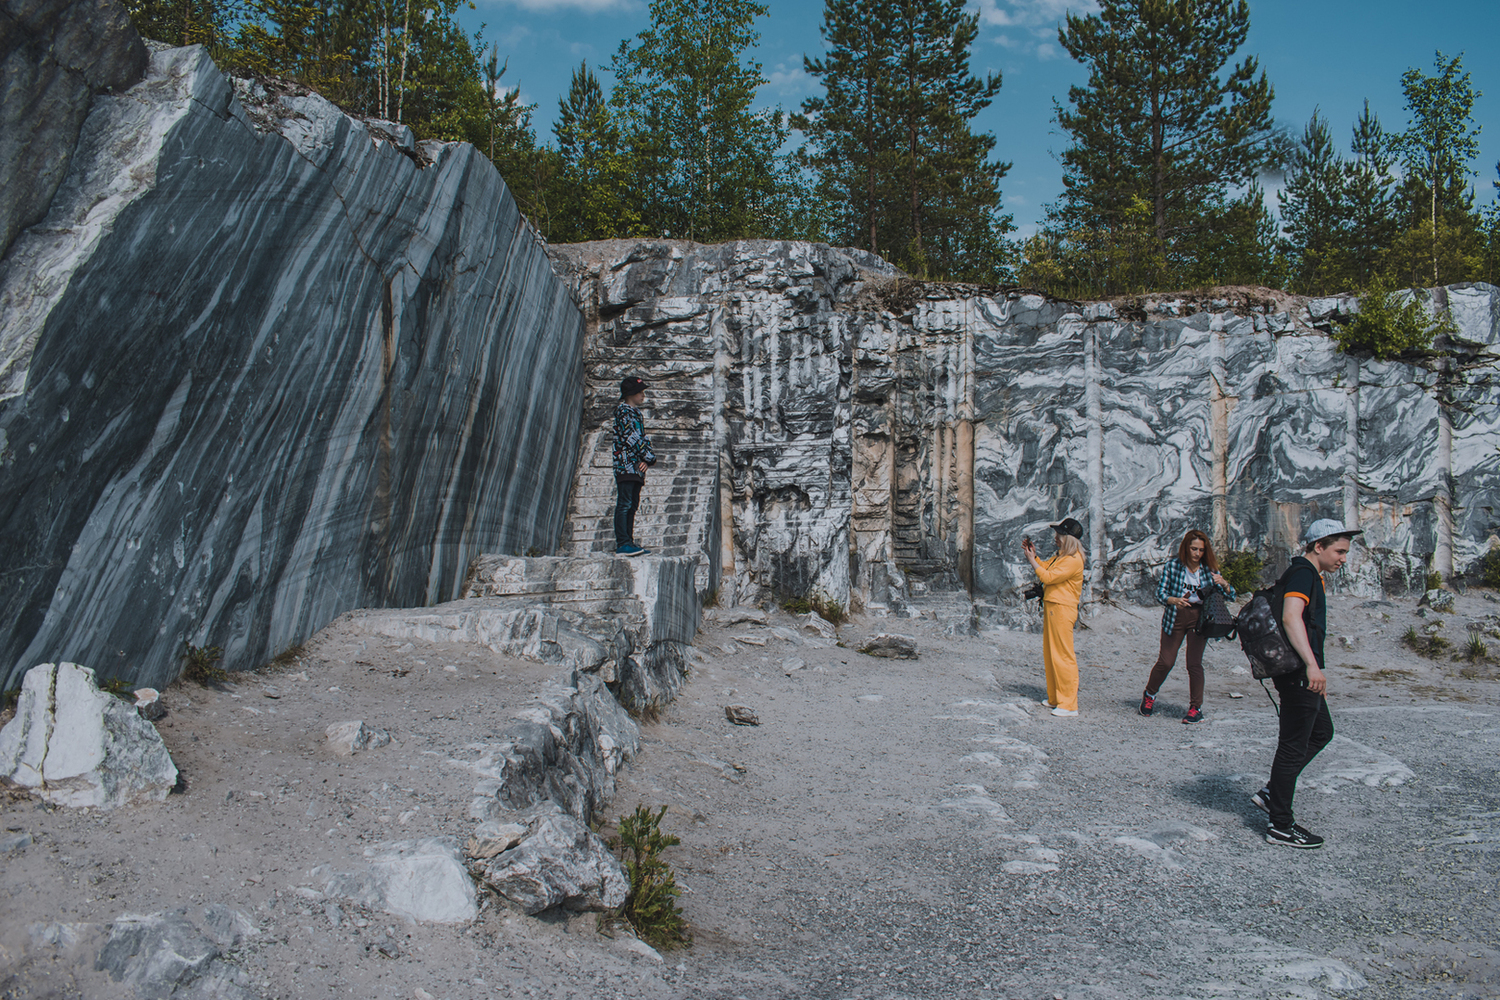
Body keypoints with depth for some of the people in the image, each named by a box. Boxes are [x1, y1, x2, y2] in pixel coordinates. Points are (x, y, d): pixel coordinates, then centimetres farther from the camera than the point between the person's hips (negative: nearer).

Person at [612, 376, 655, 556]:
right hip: (625, 463, -9)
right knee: (624, 504, -12)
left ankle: (629, 543, 9)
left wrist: (648, 458, -3)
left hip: (638, 466, 9)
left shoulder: (637, 413, 22)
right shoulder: (622, 410, -4)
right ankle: (622, 544, -17)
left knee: (632, 506, 7)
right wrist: (649, 457, -8)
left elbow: (643, 438, 15)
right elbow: (631, 437, -13)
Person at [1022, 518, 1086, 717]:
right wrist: (1034, 554, 11)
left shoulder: (1073, 560, -18)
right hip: (1051, 607, 10)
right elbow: (1045, 567, 24)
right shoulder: (1061, 555, 13)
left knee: (1064, 656, -7)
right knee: (1050, 655, 16)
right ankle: (1055, 697, 26)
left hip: (1062, 610, -10)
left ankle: (1069, 704, -3)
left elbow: (1047, 577, -19)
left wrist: (1031, 559, -10)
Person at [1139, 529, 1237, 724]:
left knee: (1194, 663, -6)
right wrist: (1174, 600, -26)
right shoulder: (1173, 565, -4)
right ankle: (1149, 695, 23)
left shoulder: (1208, 569, 1)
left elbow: (1230, 597, 1)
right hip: (1175, 618, -1)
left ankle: (1196, 708, 5)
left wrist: (1223, 583, -22)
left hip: (1199, 618, 1)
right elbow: (1160, 592, -5)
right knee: (1166, 662, -3)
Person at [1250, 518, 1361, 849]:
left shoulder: (1307, 574, 18)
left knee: (1321, 732, 20)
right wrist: (1312, 665, -38)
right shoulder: (1303, 573, -15)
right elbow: (1291, 617, -31)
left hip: (1301, 673, 11)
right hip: (1299, 674, -11)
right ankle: (1280, 826, 4)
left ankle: (1271, 792, 20)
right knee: (1293, 747, -4)